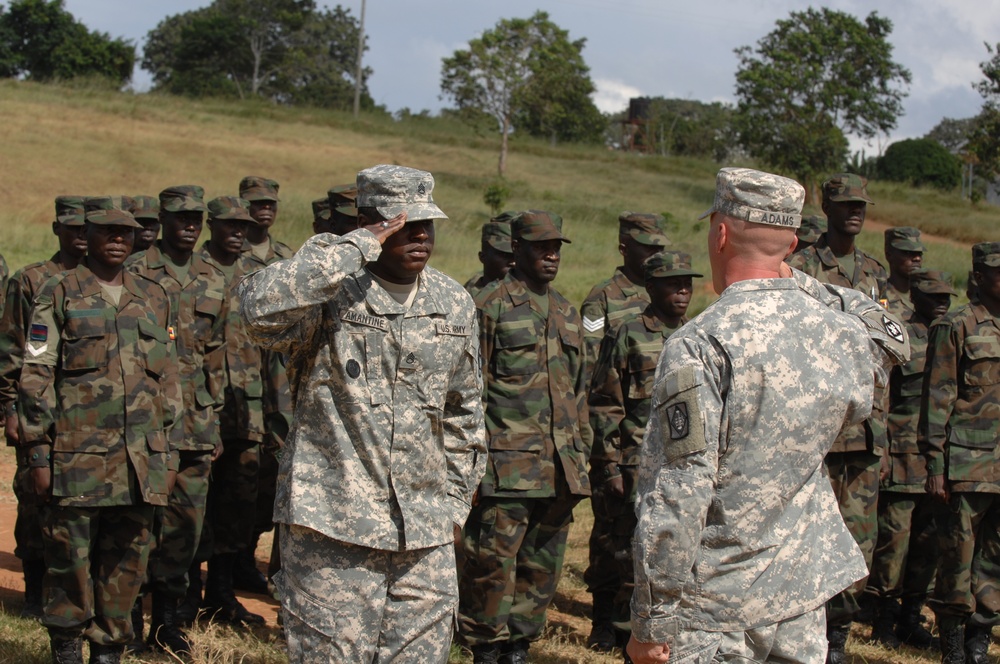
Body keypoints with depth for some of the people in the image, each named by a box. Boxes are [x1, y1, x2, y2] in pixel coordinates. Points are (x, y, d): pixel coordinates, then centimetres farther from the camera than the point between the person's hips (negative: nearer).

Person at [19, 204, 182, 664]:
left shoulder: (154, 298, 15)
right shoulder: (59, 294, 2)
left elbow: (169, 380, 18)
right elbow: (35, 377, -1)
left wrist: (170, 452, 13)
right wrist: (38, 452, -6)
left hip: (141, 458, 4)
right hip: (78, 455, -4)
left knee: (128, 560, 7)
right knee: (69, 558, 0)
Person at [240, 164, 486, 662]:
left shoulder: (455, 304, 10)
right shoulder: (330, 292, -8)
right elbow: (262, 308, -31)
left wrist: (455, 500, 18)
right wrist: (357, 248, -23)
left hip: (426, 535, 5)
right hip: (332, 527, -5)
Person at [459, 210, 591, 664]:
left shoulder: (566, 313, 17)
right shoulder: (490, 306, -4)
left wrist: (581, 453, 18)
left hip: (560, 468, 7)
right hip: (507, 467, -7)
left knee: (543, 566, 10)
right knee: (493, 561, -7)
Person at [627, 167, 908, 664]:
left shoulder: (697, 347, -18)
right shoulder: (843, 336, -1)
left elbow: (676, 499, -20)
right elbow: (890, 337, 26)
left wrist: (654, 622, -14)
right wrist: (798, 283, 21)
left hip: (714, 607, -5)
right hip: (802, 598, 5)